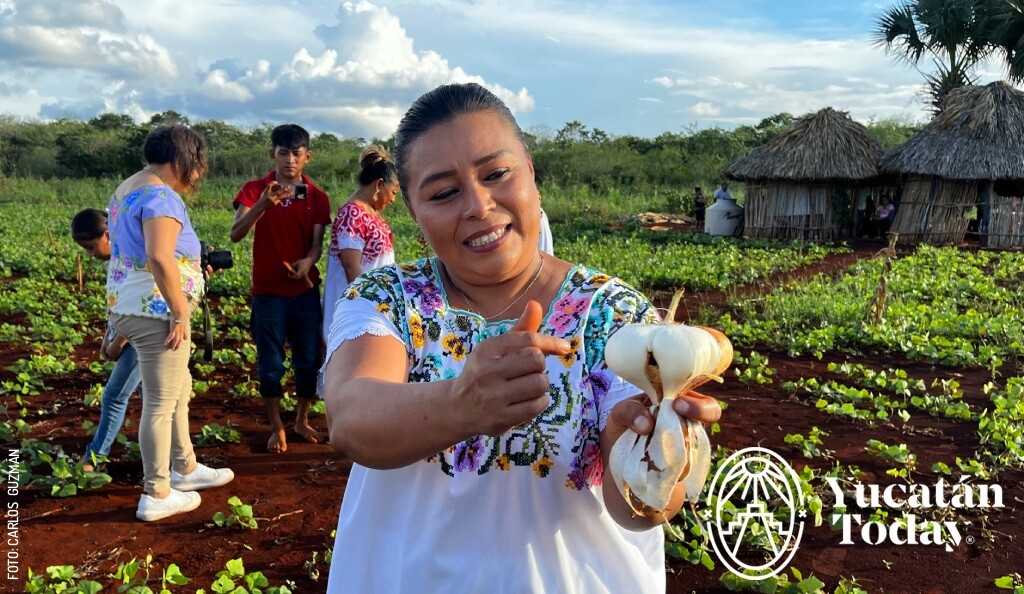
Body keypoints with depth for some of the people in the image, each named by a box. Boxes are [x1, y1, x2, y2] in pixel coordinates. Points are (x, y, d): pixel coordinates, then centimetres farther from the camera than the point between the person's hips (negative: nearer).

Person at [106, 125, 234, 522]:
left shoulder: (126, 189, 14)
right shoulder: (162, 196, -18)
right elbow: (160, 258, -30)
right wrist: (180, 314, -23)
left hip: (127, 307, 10)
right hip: (156, 313, -10)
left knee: (179, 388, 22)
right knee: (161, 404, 0)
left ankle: (184, 468, 35)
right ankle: (156, 495, 12)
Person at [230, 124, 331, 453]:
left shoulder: (317, 197, 2)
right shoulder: (255, 190, -4)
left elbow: (317, 243, -4)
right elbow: (236, 234, -17)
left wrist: (308, 261, -27)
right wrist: (263, 204, -33)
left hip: (306, 290, 2)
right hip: (268, 292, -2)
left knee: (309, 361, 9)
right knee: (271, 365, 5)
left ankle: (302, 420, 29)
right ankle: (276, 428, 21)